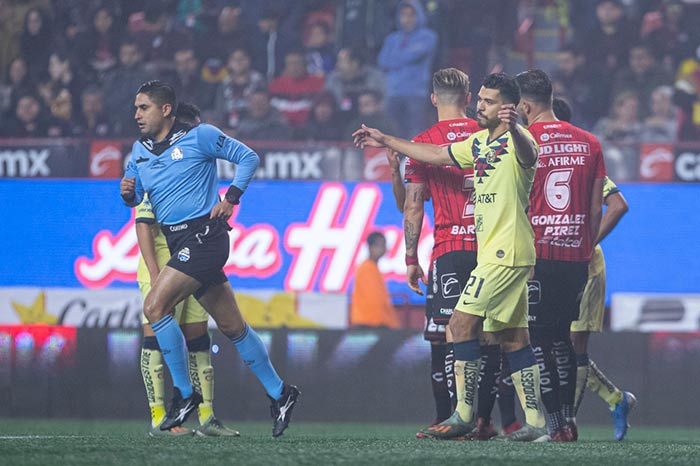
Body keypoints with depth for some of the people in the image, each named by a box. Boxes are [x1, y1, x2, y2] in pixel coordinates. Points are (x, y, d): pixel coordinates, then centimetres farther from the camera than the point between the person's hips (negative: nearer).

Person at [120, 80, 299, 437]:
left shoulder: (199, 136, -7)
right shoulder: (140, 150, 12)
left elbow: (248, 157, -1)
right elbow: (135, 198, 18)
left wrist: (231, 199, -9)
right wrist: (127, 191, -5)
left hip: (204, 235, -7)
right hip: (178, 243, 7)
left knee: (154, 306, -17)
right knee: (231, 326, 10)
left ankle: (184, 393, -9)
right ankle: (279, 393, 19)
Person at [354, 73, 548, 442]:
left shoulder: (516, 139, -13)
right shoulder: (479, 142, 17)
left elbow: (528, 152, -37)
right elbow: (436, 155, 29)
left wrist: (513, 129, -59)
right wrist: (385, 141, 32)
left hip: (505, 253, -10)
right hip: (501, 254, 10)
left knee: (462, 324, -11)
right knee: (513, 338, 7)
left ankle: (464, 414, -7)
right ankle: (535, 423, 7)